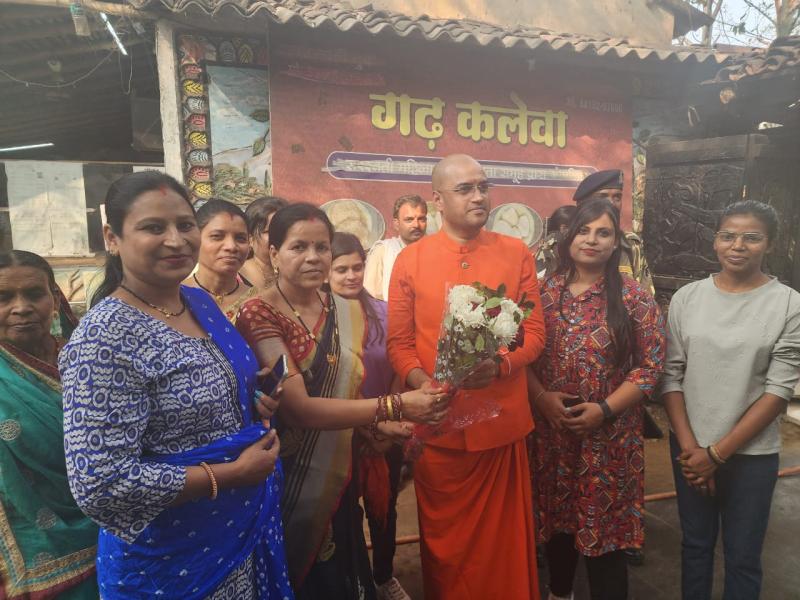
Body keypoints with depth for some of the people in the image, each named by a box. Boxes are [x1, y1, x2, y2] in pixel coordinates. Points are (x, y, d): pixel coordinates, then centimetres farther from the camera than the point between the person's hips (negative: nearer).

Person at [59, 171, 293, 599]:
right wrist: (234, 473, -22)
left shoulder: (201, 302, -1)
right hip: (169, 561, -7)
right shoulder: (104, 340, -24)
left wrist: (259, 404, -5)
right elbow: (98, 485, -27)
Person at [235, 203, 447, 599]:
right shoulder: (258, 314, -17)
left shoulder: (349, 312, 1)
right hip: (284, 483, -5)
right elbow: (297, 408, -26)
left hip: (338, 480, 5)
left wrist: (378, 424, -8)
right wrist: (393, 406, -30)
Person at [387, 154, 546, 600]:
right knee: (445, 541, 18)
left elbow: (535, 330, 0)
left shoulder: (517, 254, 1)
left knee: (505, 538, 15)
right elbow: (399, 342, 1)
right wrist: (421, 383, -18)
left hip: (503, 422, 0)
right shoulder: (410, 260, 0)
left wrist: (500, 365, -19)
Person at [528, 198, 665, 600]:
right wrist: (541, 397, -11)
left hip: (609, 436, -3)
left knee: (604, 525, 7)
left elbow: (651, 364, -7)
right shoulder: (545, 292, 1)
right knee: (556, 517, 18)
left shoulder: (634, 297, -6)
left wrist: (605, 409, -15)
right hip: (551, 430, 3)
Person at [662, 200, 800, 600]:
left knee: (742, 557, 13)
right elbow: (671, 377, 0)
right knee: (695, 544, 17)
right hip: (690, 448, 2)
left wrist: (717, 452, -11)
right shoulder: (686, 298, -2)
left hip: (751, 453, -2)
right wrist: (689, 446, -8)